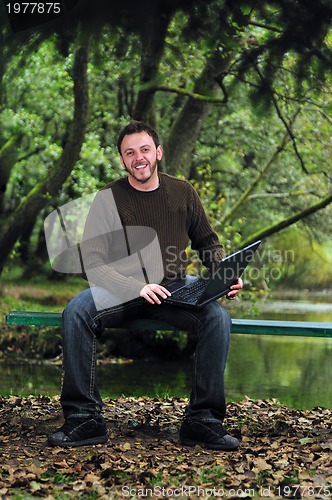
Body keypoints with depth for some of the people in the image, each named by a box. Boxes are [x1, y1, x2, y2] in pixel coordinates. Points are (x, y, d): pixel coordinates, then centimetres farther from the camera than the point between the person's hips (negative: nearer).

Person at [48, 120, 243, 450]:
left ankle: (203, 421, -18)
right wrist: (137, 287, -26)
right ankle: (84, 418, -23)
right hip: (120, 288, -1)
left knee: (218, 318, -27)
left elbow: (208, 243, 15)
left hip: (172, 290, 2)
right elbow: (94, 262, -11)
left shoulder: (182, 192, 4)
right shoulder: (109, 198, -4)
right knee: (75, 312, -31)